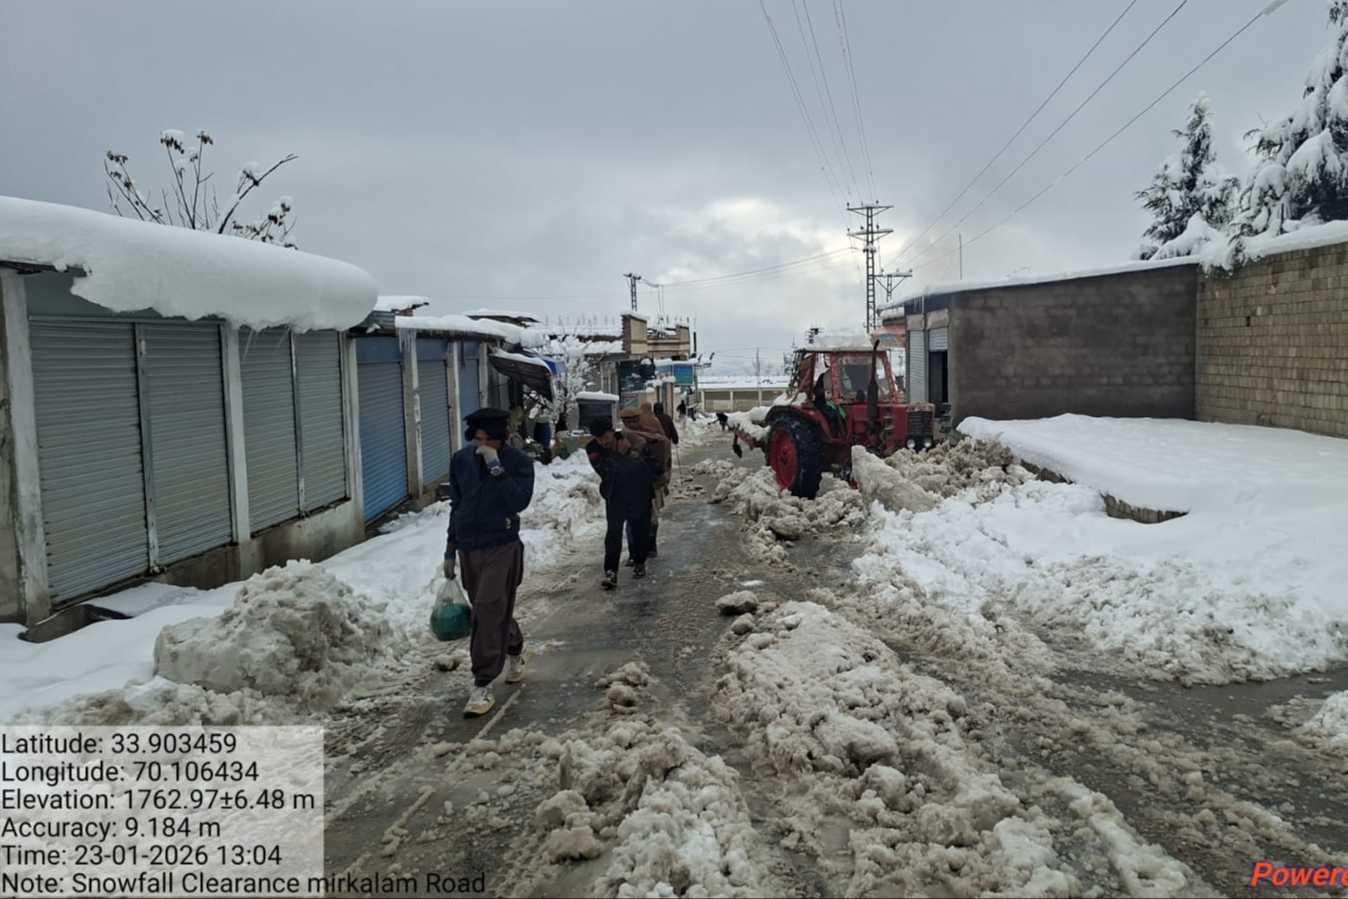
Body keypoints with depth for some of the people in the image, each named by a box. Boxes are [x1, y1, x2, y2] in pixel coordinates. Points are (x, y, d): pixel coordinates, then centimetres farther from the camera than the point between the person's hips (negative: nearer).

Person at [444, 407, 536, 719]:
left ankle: (482, 686, -6)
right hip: (468, 549, 5)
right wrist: (450, 551, 16)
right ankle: (514, 652, 43)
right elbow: (456, 505, 14)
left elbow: (520, 501, -22)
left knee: (489, 612, -12)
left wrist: (496, 467, -26)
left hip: (501, 548, -5)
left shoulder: (518, 461, -8)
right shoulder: (461, 460, 4)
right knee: (495, 611, 17)